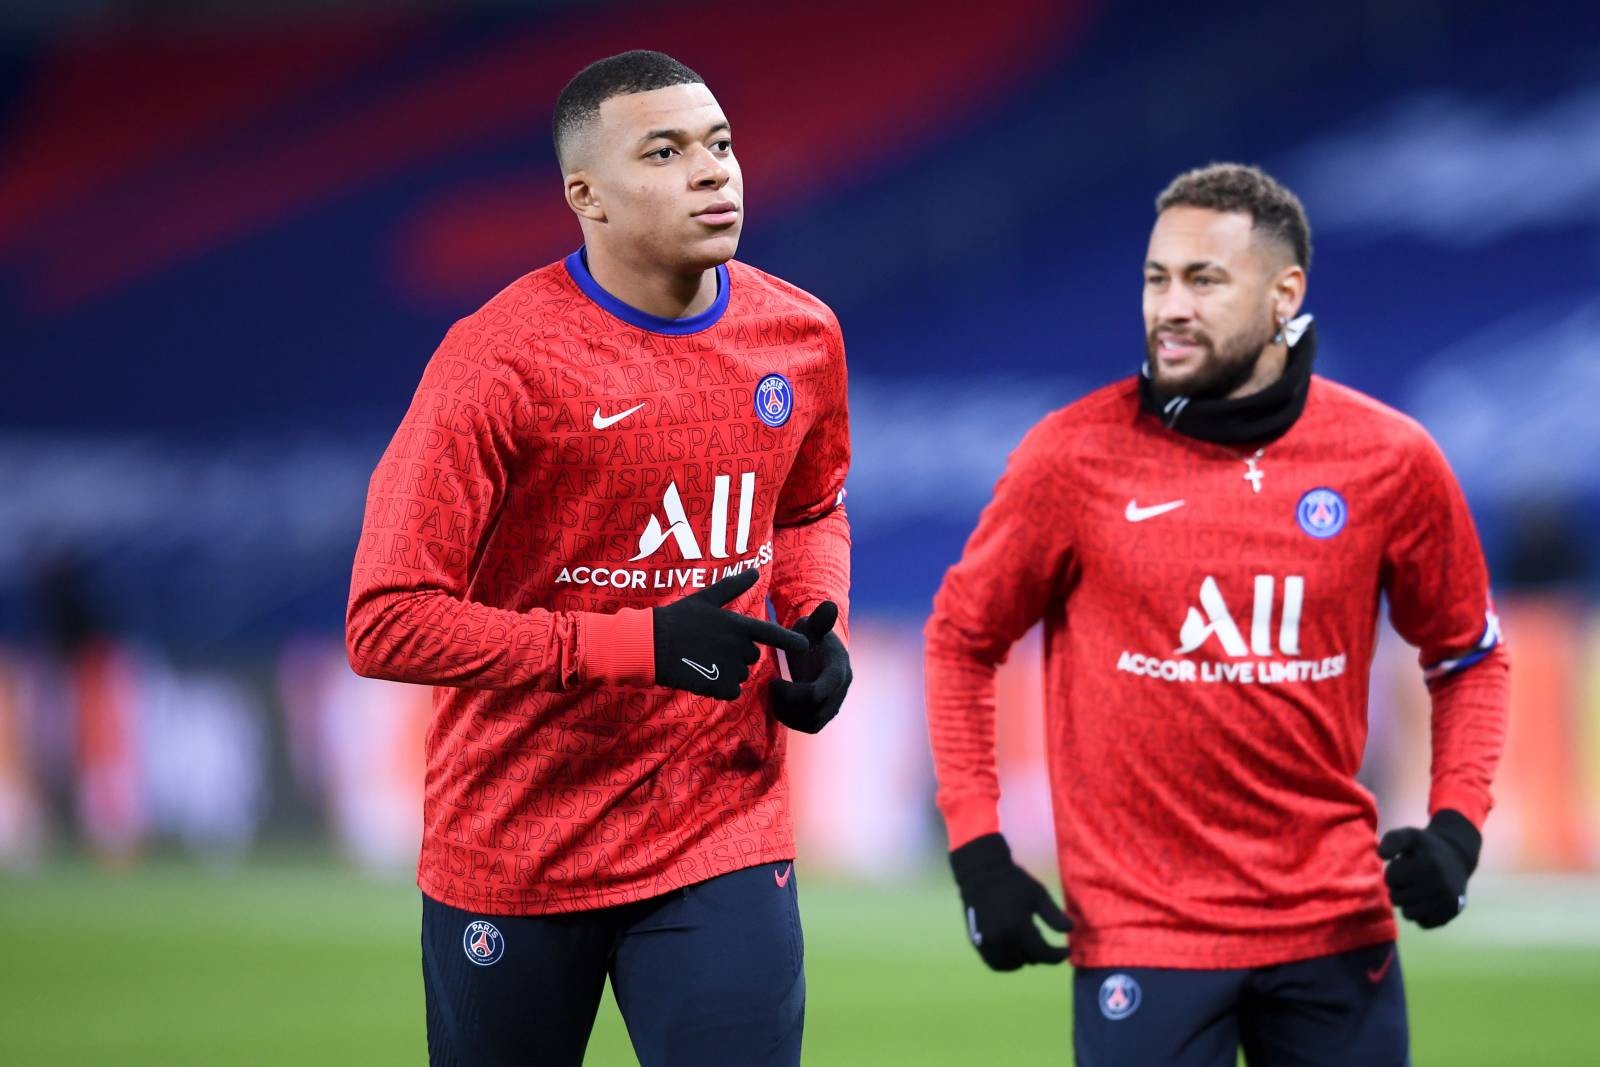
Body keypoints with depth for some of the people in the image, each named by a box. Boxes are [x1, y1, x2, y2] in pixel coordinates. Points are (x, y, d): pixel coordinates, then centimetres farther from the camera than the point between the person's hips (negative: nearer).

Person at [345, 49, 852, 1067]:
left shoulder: (800, 335, 1)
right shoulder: (497, 361, -16)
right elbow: (387, 622, -19)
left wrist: (817, 624, 0)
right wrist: (641, 644, -24)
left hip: (725, 831, 3)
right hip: (511, 856, -3)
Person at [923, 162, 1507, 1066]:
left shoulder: (1390, 459, 0)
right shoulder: (1074, 457, -5)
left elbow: (1468, 655, 13)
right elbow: (961, 641, 6)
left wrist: (1457, 824, -1)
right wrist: (977, 847, -2)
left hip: (1337, 927, 2)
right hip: (1141, 932, -2)